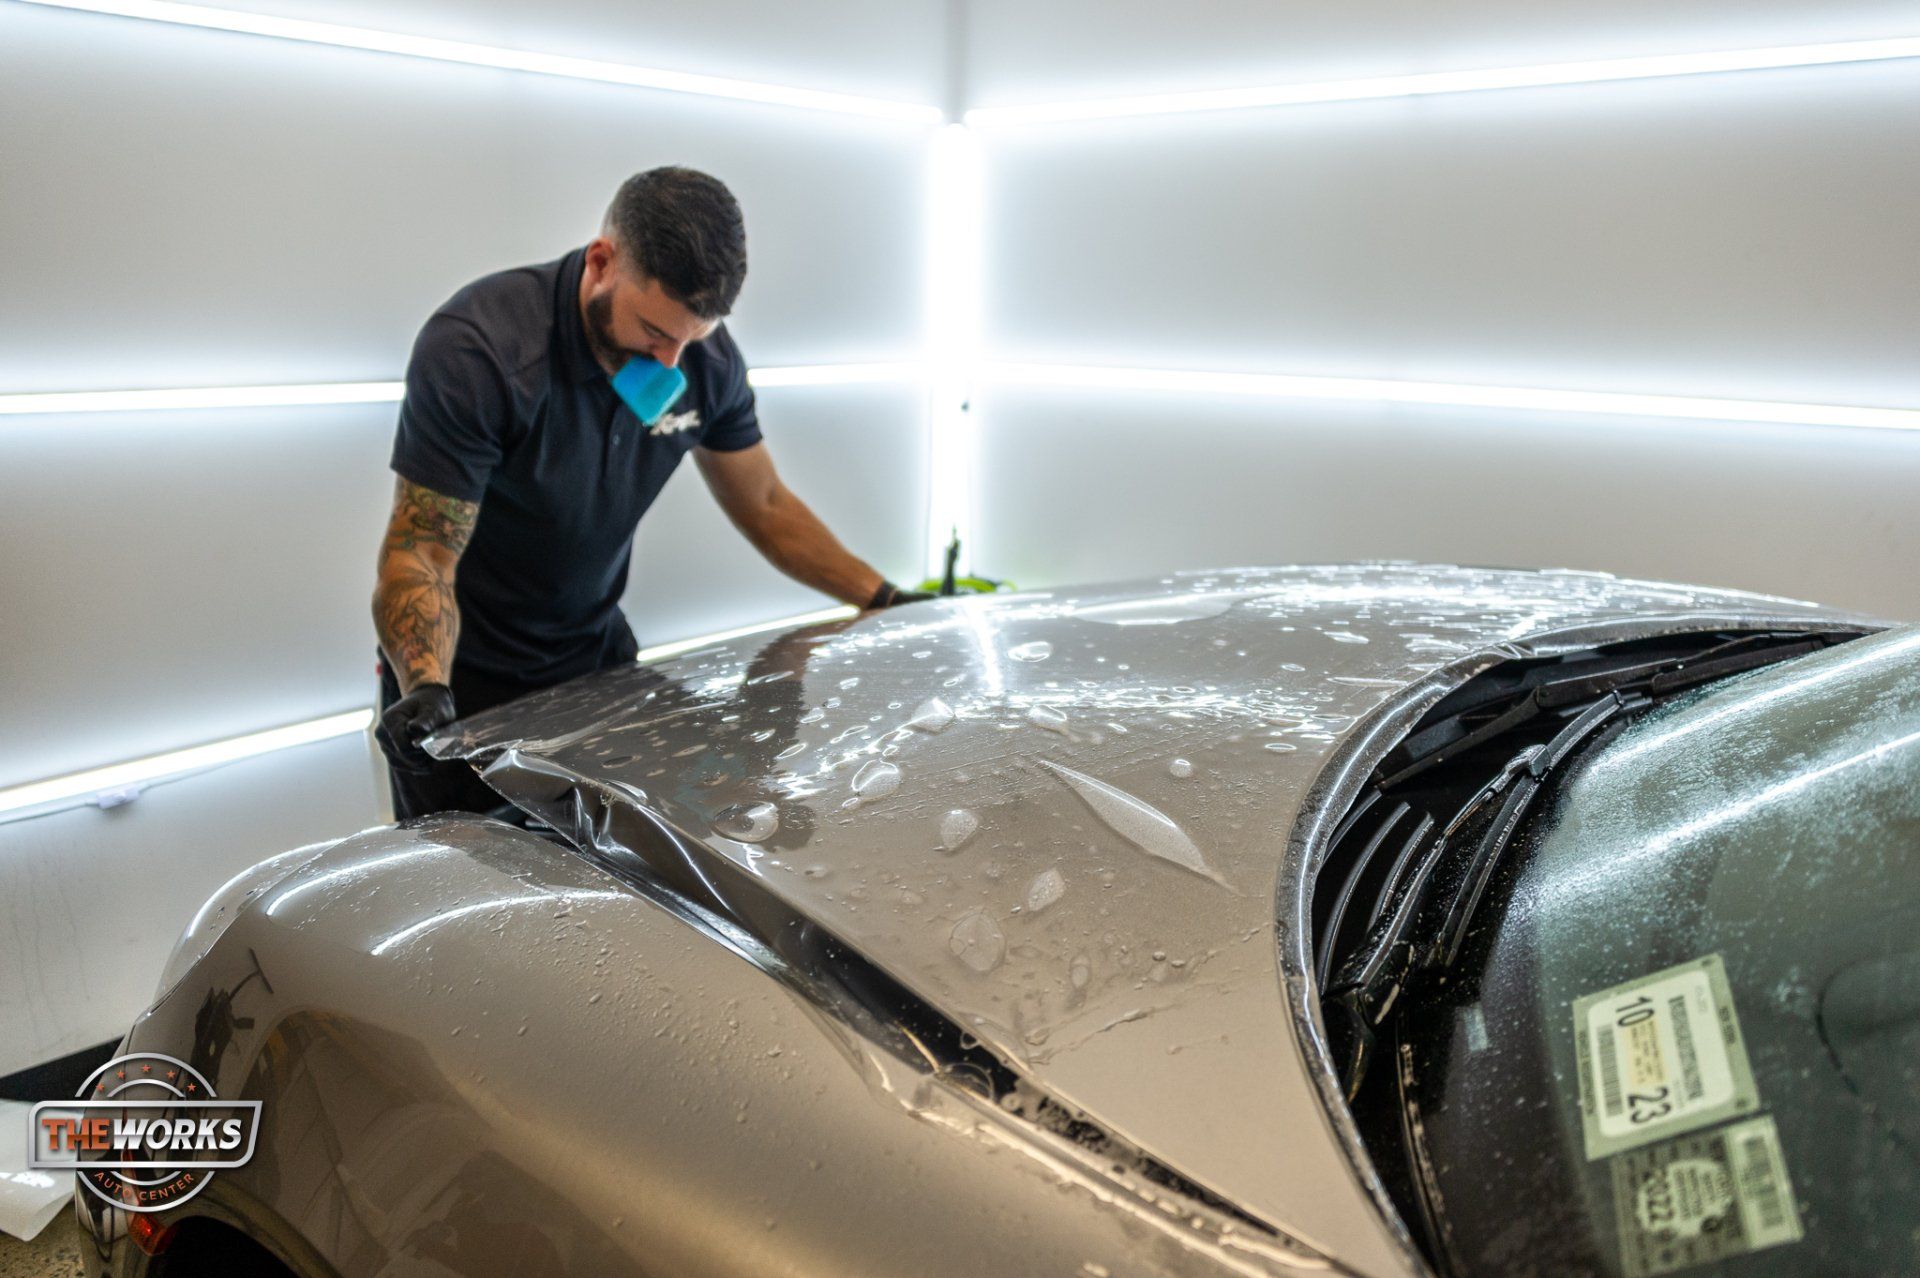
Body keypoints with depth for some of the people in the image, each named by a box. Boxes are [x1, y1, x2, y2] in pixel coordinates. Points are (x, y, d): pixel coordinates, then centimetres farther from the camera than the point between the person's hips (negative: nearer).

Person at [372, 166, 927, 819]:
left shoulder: (707, 358, -10)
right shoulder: (476, 349, -25)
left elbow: (766, 505, 5)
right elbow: (421, 553, -24)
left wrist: (886, 599, 0)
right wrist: (426, 686, -40)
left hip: (597, 657, 4)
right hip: (465, 678, -4)